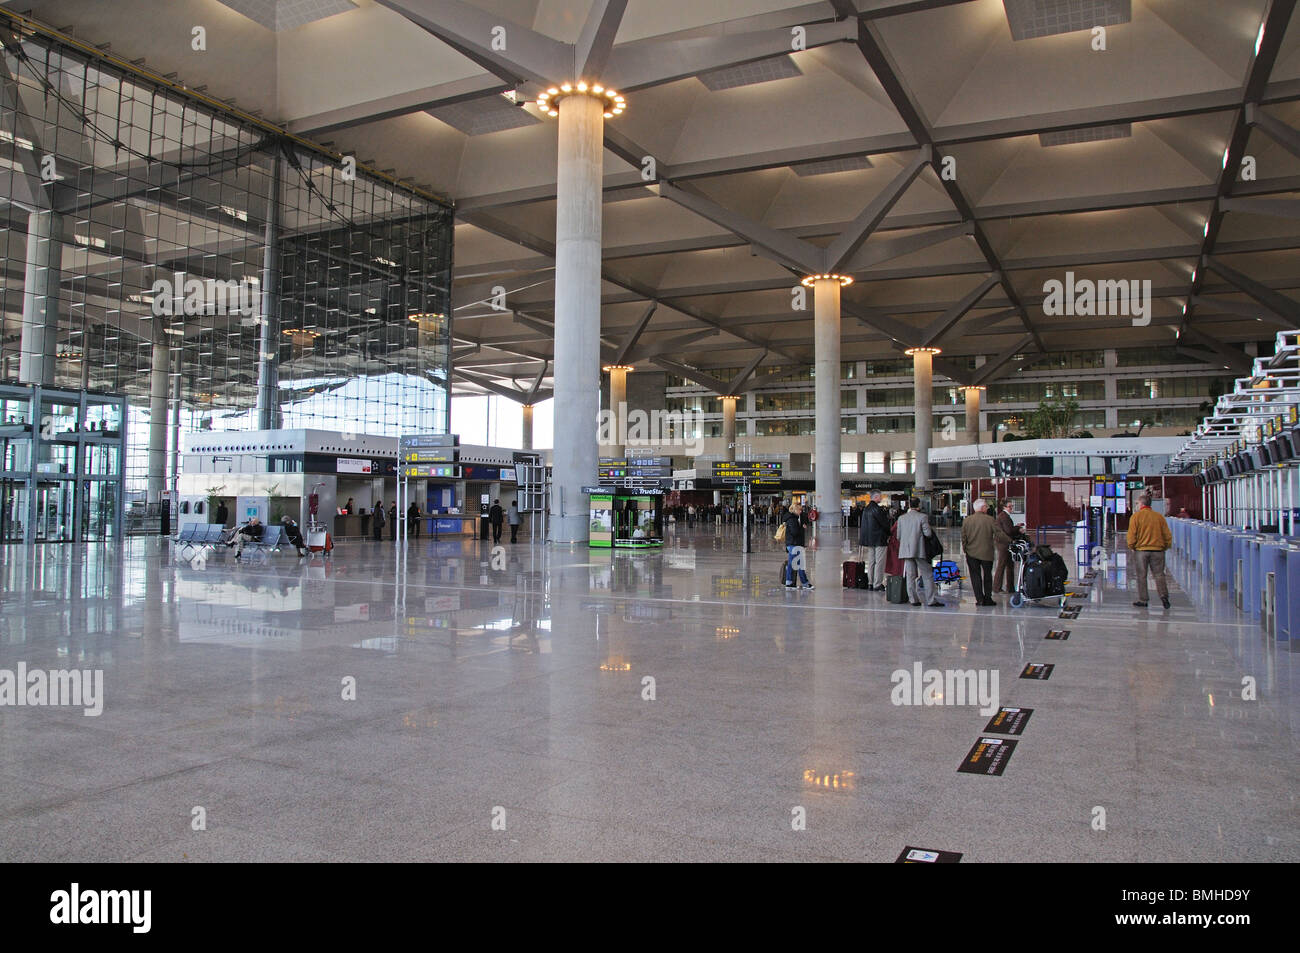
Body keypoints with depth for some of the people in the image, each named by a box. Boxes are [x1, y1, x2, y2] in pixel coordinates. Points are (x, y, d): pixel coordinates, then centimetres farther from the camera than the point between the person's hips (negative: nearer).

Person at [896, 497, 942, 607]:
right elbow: (928, 533, -11)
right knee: (927, 575, 2)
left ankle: (914, 599, 7)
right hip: (919, 550, -4)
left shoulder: (901, 518, 6)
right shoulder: (922, 517, -8)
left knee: (910, 576, 8)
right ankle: (932, 600, -1)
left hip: (906, 551, 4)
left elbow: (899, 536, 9)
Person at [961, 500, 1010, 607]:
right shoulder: (990, 520, -7)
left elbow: (963, 538, 1)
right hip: (987, 553, -1)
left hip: (972, 554, 1)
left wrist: (965, 550, 10)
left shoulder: (966, 520, -1)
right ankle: (987, 599, 15)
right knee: (987, 576, 12)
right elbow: (999, 535, -7)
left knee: (975, 576, 6)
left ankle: (980, 599, 2)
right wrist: (1010, 542, 7)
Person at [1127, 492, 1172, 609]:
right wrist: (1164, 547, 17)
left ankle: (1142, 600, 9)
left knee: (1141, 576, 6)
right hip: (1157, 550, 2)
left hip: (1141, 550, -2)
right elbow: (1167, 535, 6)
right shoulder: (1159, 516, 4)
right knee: (1159, 574, 10)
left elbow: (1131, 535, -7)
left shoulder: (1136, 516, -5)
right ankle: (1164, 596, -3)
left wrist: (1132, 547, 8)